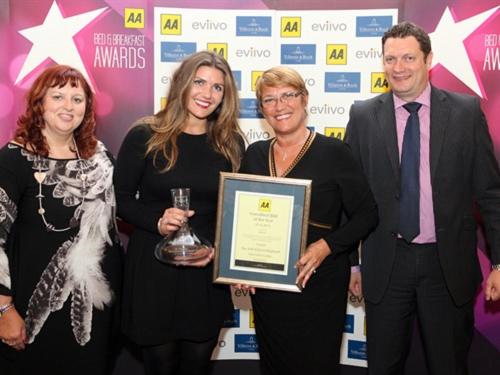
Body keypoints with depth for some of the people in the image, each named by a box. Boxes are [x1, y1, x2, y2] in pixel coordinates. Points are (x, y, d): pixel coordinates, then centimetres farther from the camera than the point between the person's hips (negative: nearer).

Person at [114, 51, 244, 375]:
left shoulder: (231, 144, 2)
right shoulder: (145, 137, -7)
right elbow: (121, 199, -2)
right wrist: (157, 222, -19)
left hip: (208, 271, 2)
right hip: (153, 268, -2)